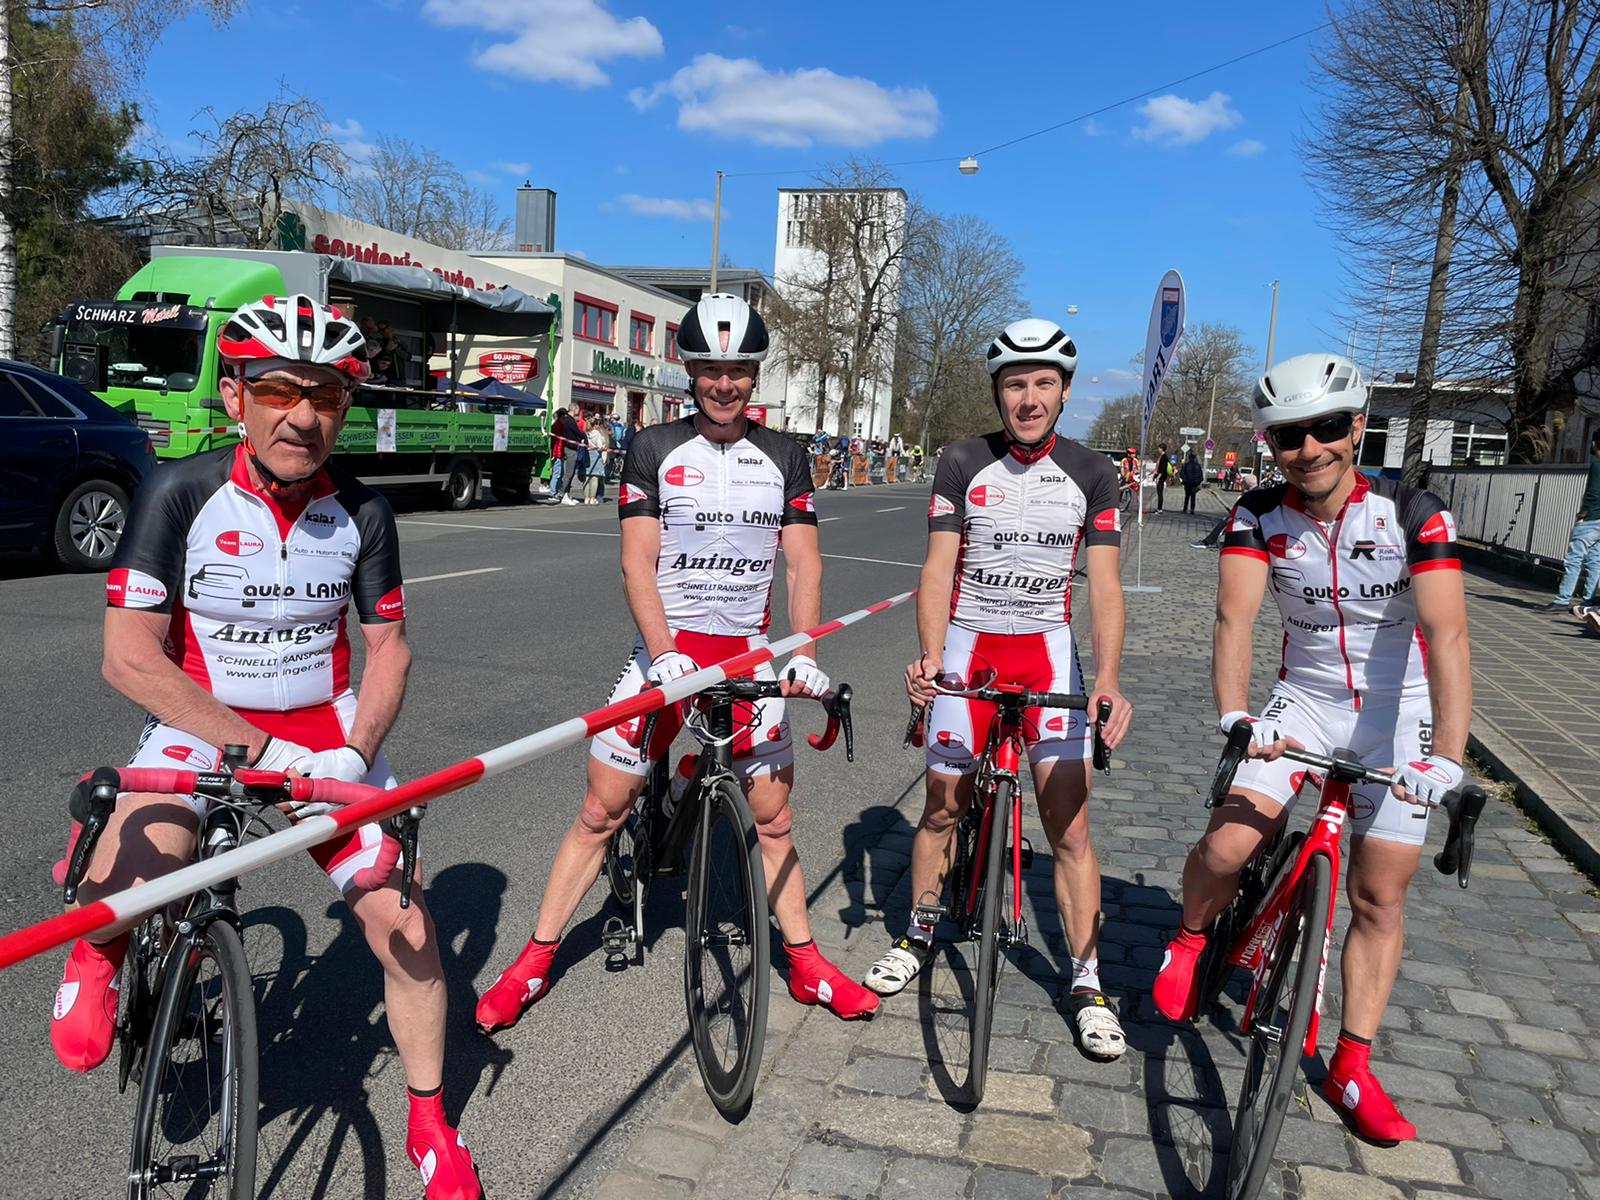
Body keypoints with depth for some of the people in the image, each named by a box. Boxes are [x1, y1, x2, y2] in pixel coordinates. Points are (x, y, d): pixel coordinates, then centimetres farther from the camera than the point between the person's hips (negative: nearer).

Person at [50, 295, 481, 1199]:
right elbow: (130, 657, -16)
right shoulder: (183, 494, -14)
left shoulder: (363, 513, -6)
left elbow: (389, 647, 1)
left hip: (328, 727, 2)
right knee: (133, 872, -32)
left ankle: (431, 1126, 18)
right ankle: (97, 953, 9)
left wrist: (353, 756, -16)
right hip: (199, 722, -2)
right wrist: (261, 750, -23)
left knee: (405, 926, -6)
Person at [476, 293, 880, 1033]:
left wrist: (802, 653, -14)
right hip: (668, 651, -2)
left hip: (750, 656, 2)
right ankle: (534, 962, 14)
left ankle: (806, 965, 25)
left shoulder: (783, 458, 5)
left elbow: (803, 564, 1)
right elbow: (637, 563, -8)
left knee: (773, 817, 10)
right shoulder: (655, 449, -2)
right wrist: (666, 656, -21)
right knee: (601, 811, 1)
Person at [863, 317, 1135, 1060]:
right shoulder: (963, 464, -3)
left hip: (1047, 650, 0)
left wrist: (1108, 680, -20)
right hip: (968, 645, 0)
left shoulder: (1091, 475, -1)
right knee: (943, 805, 10)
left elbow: (1104, 585, -6)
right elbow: (938, 570, -8)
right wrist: (928, 657, -24)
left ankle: (1086, 982, 10)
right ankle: (920, 936, 32)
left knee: (1069, 824, -4)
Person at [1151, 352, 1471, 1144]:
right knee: (1224, 847, -19)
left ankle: (1352, 1068, 18)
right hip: (1302, 702, 1)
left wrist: (1447, 758, -39)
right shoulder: (1259, 516, -12)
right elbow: (1235, 618, -24)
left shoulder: (1413, 513, -18)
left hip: (1398, 715, 0)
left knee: (1379, 897, 2)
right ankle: (1191, 938, 14)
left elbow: (1446, 635, -28)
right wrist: (1237, 719, -41)